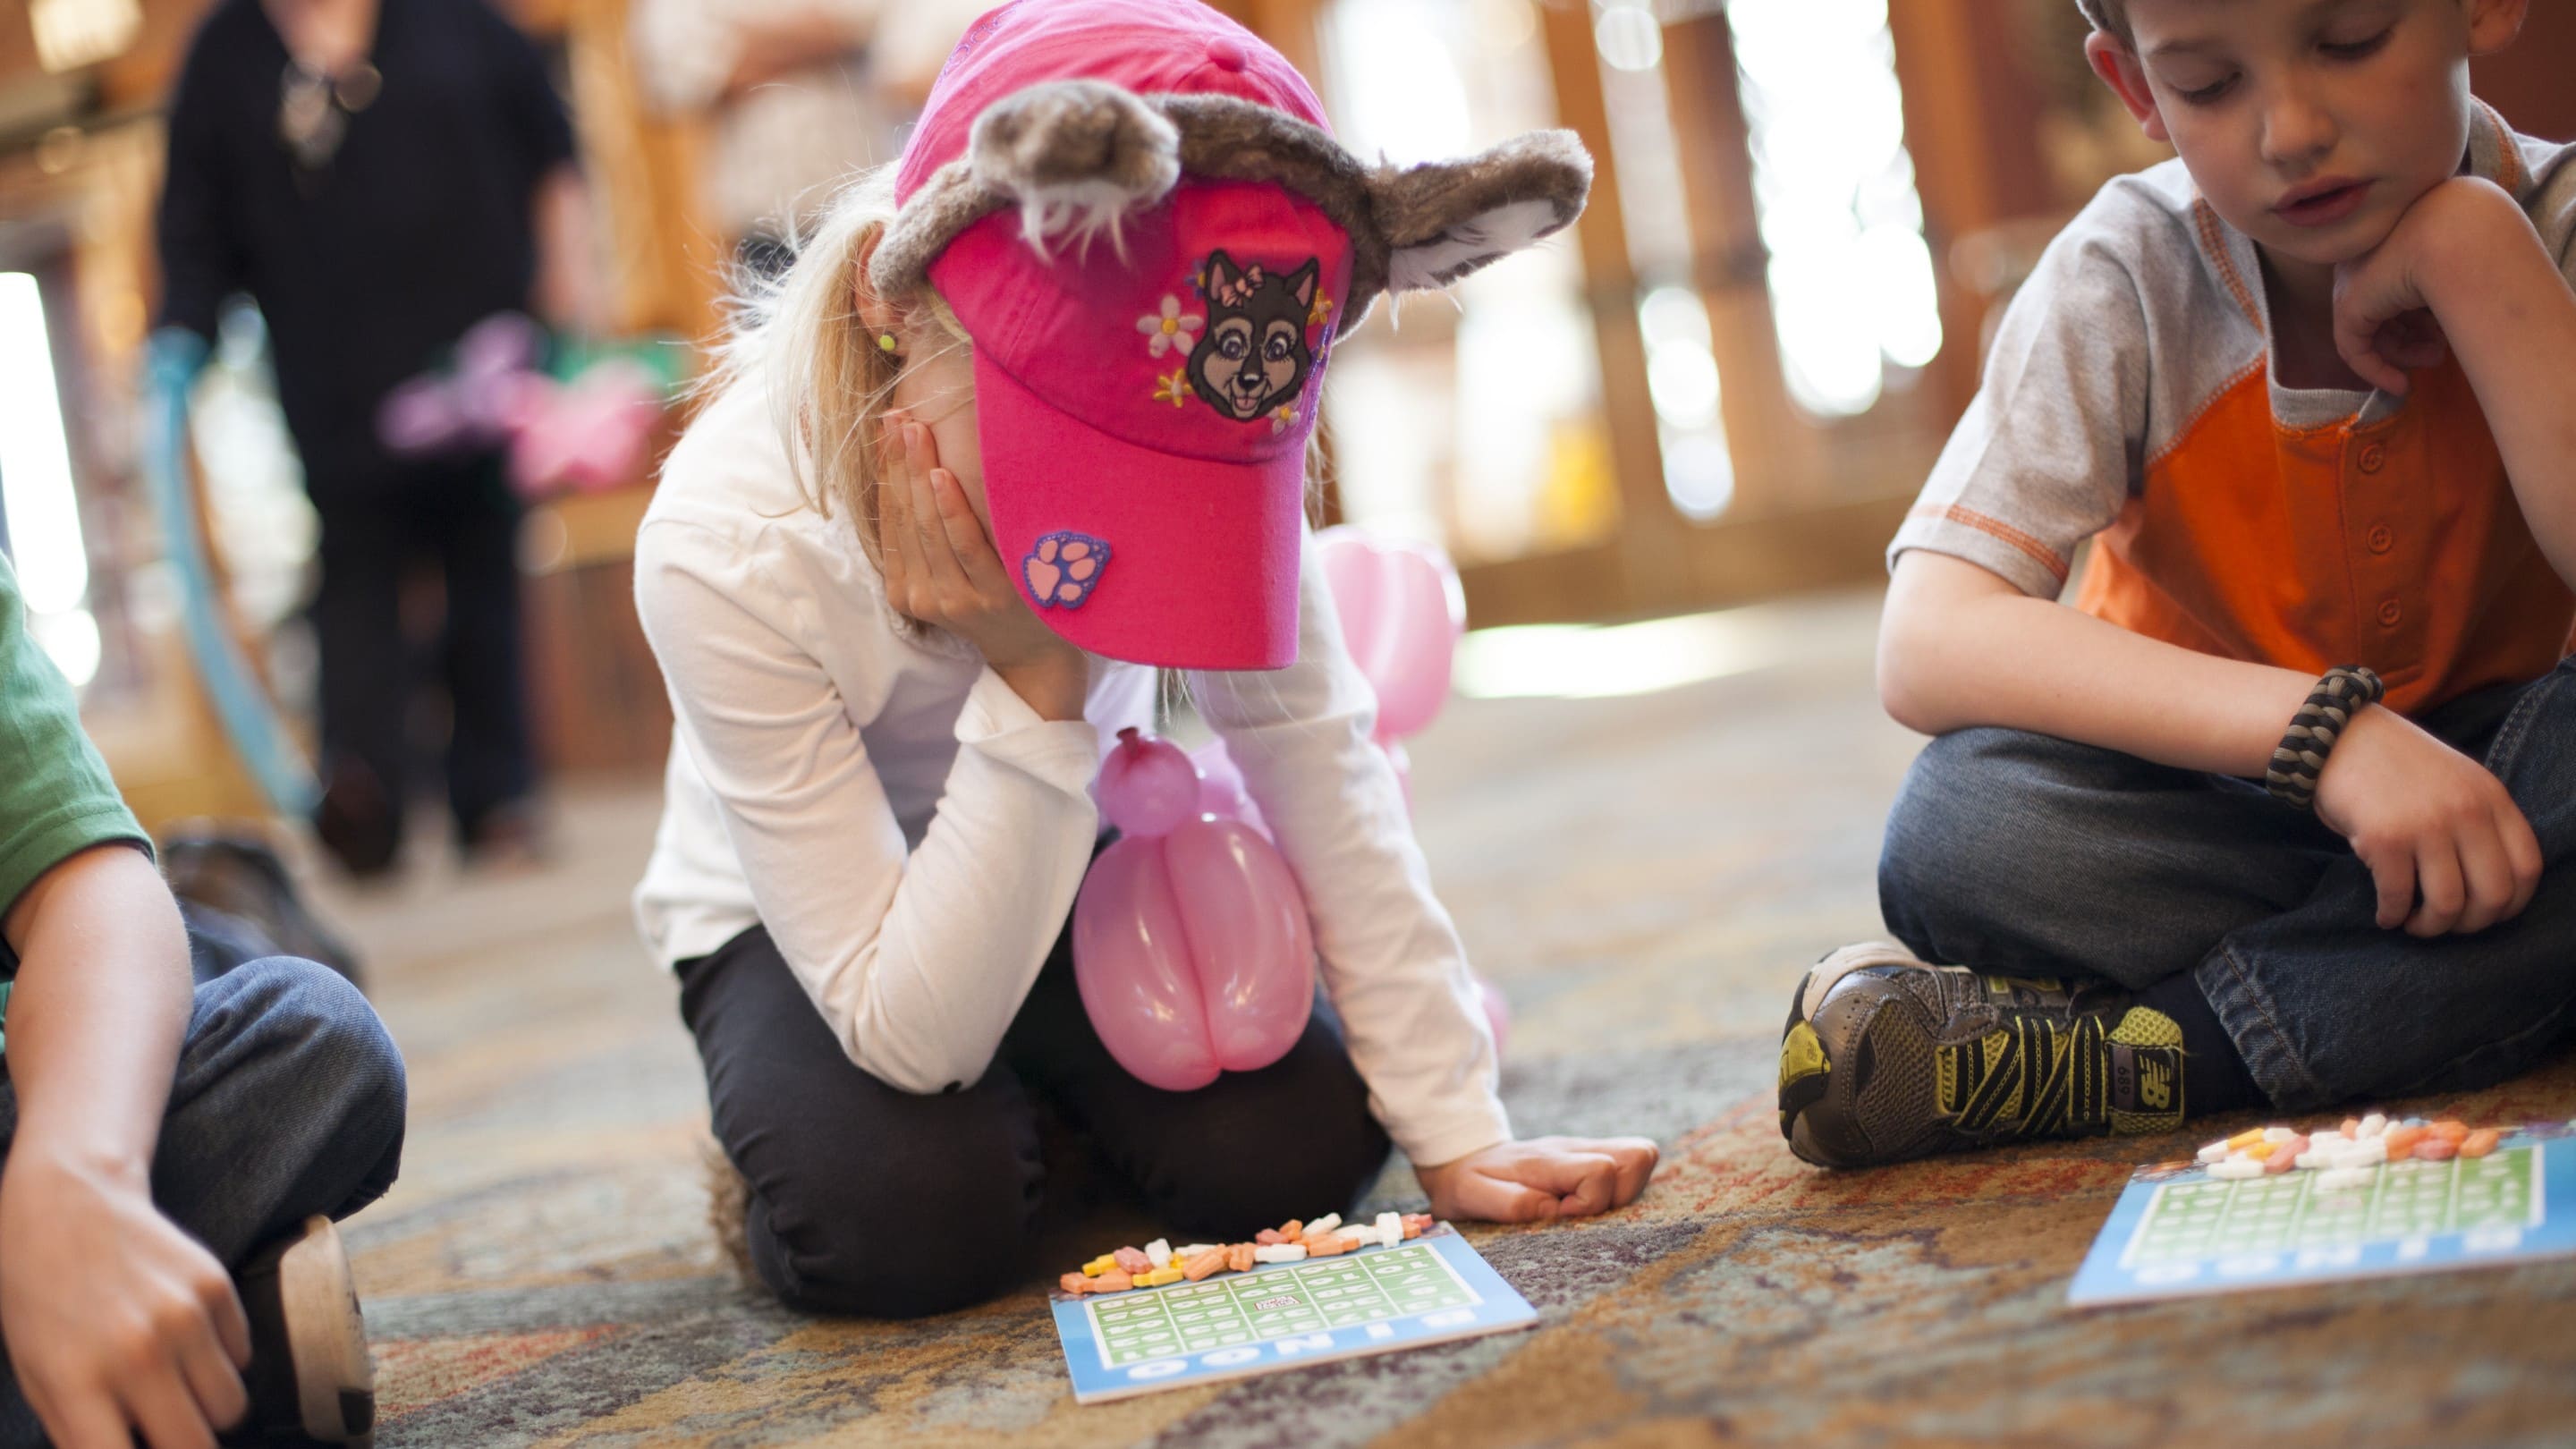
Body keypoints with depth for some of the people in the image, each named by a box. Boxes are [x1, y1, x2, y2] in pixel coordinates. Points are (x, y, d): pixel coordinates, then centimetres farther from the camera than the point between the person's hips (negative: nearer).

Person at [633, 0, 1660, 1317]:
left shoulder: (1184, 430, -29)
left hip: (1074, 865, 3)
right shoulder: (724, 555, -36)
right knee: (904, 1226, -30)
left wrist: (1455, 1132, -22)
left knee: (1290, 1151, -20)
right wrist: (1038, 686, -41)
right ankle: (785, 1153, 6)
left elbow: (1315, 762, -22)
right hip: (805, 920, -2)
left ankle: (1045, 1114, 12)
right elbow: (911, 1036, -33)